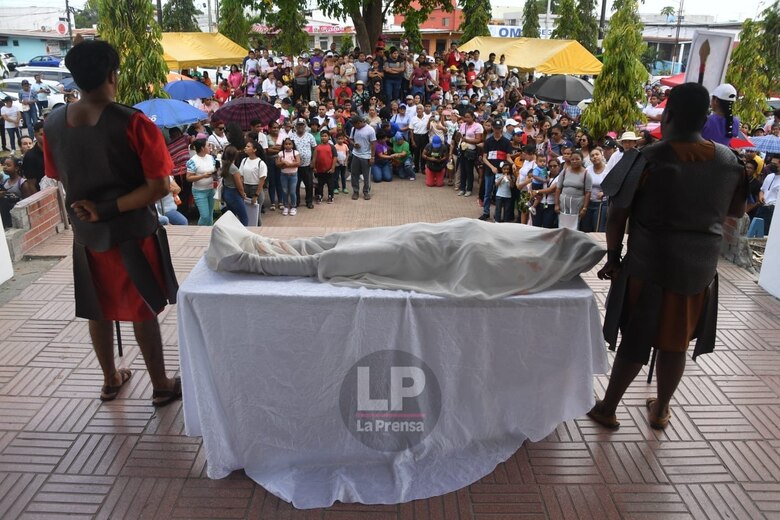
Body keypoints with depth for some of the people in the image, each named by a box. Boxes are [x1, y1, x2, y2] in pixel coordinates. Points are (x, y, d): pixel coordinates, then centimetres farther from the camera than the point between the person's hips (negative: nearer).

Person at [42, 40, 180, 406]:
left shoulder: (53, 124, -3)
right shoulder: (133, 123, -19)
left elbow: (60, 179, 9)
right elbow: (158, 187, -23)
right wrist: (110, 208, -17)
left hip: (86, 234, 5)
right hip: (133, 233, -4)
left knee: (99, 310, 19)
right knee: (144, 311, 9)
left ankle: (110, 380, 37)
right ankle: (161, 386, 23)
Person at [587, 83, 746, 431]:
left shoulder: (648, 159, -13)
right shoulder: (729, 160, -1)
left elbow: (617, 214, -12)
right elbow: (737, 211, 12)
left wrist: (613, 257, -1)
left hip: (649, 263, -3)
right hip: (700, 266, 3)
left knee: (635, 339, 8)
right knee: (675, 342, 16)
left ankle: (607, 408, 21)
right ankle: (660, 410, 32)